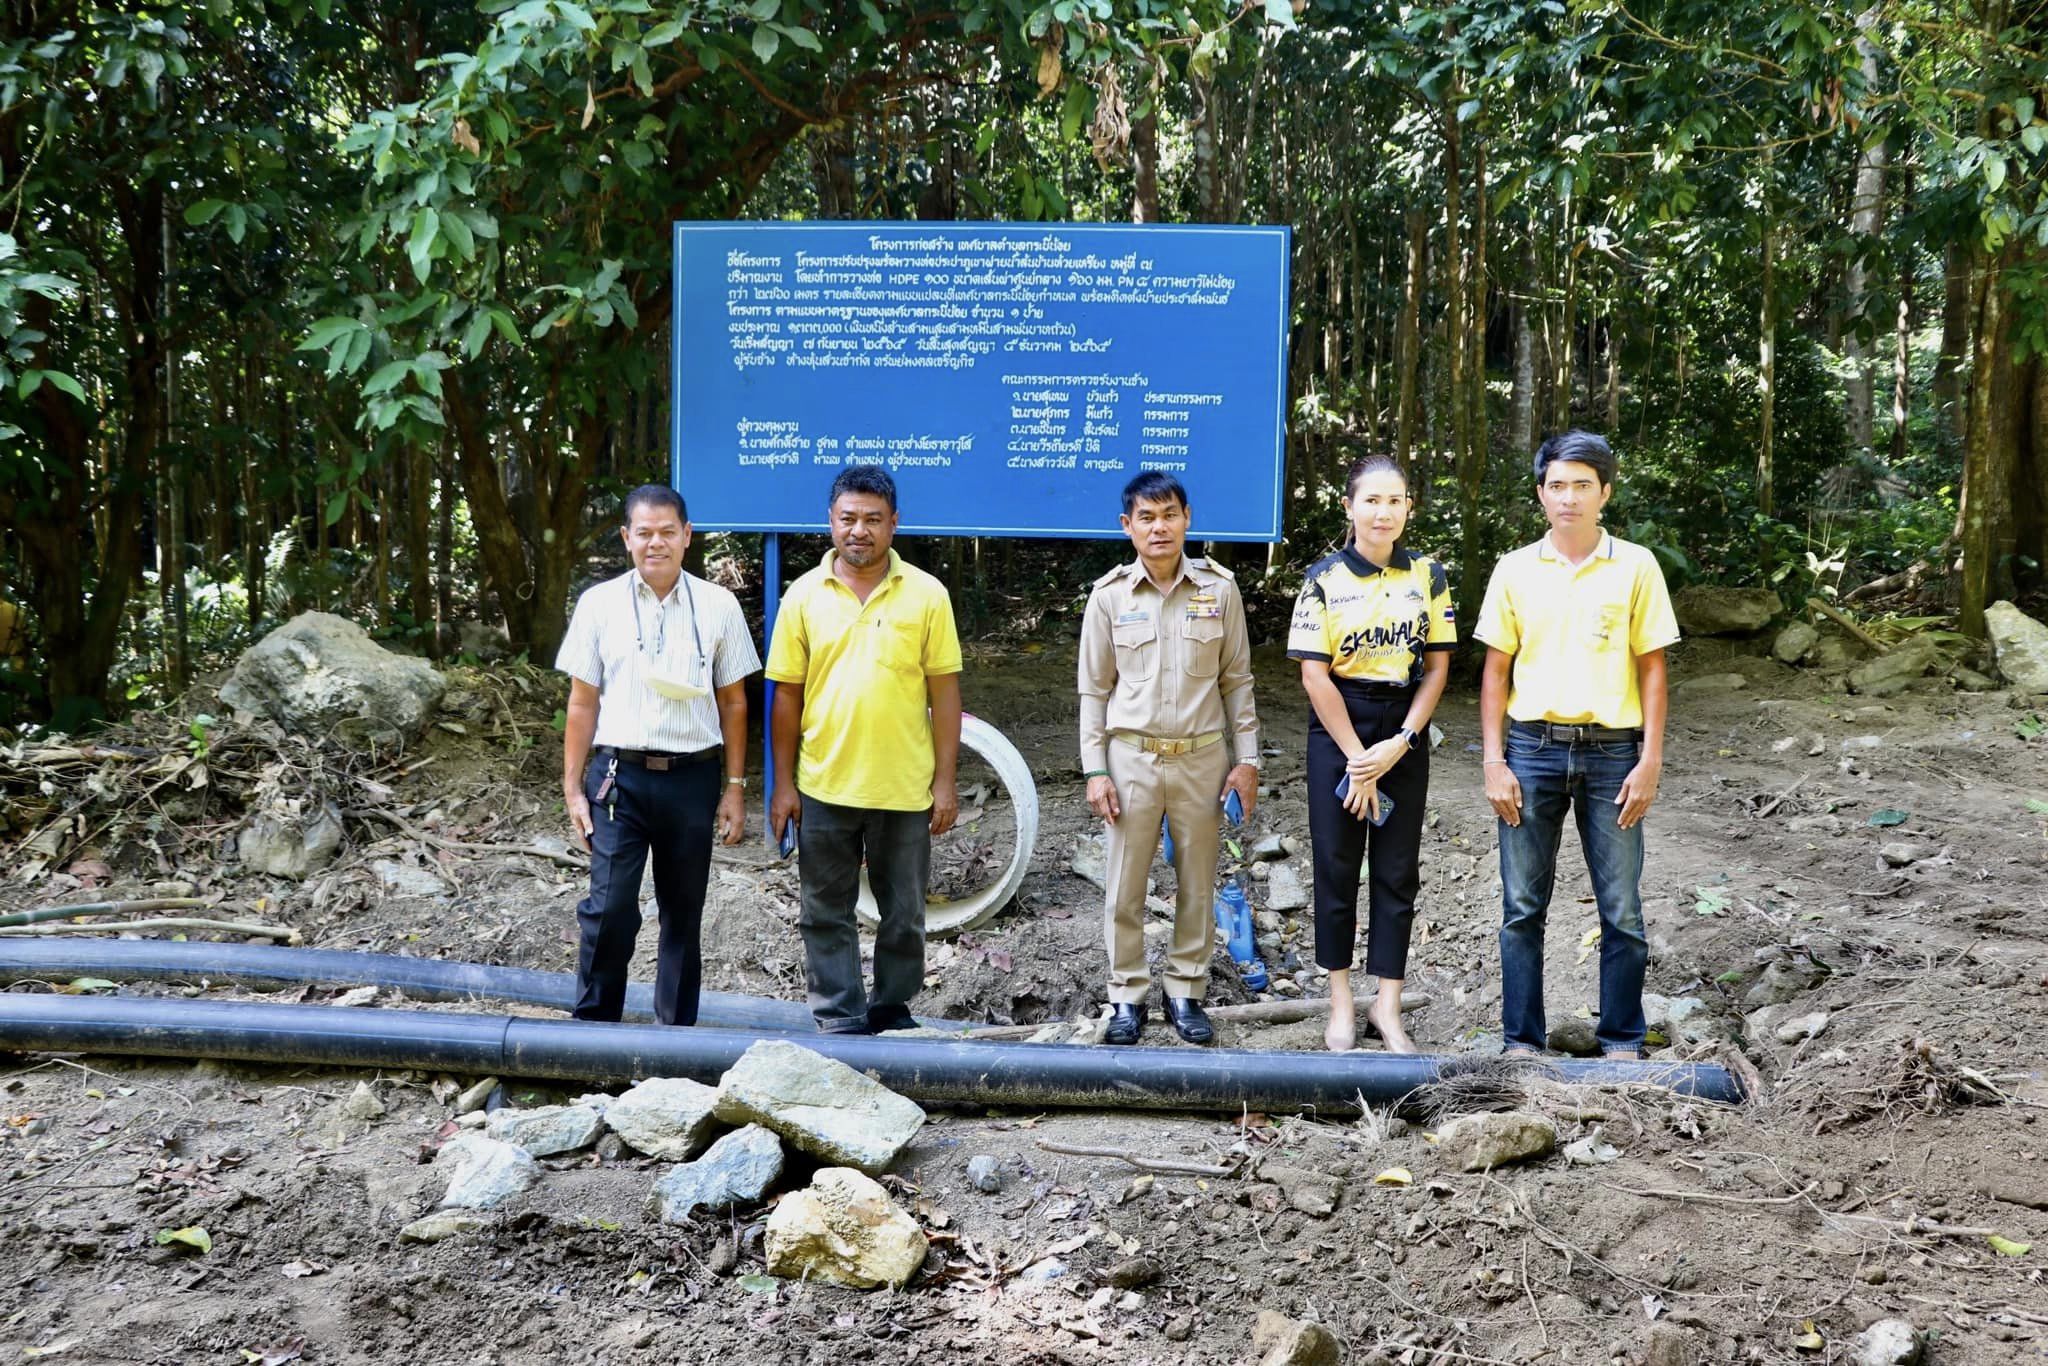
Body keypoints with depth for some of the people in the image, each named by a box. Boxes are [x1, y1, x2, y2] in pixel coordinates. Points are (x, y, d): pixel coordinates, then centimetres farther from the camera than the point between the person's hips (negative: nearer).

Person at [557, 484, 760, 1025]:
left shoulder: (718, 606, 2)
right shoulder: (599, 603, 1)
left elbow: (732, 703, 6)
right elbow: (582, 703, 5)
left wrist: (735, 788, 3)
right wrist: (573, 788, 3)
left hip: (693, 778, 1)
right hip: (619, 775, -1)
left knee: (683, 914, 11)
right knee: (609, 908, -8)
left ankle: (677, 1028, 23)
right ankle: (593, 1022, 9)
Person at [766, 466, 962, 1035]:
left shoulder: (927, 594, -2)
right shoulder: (804, 595, 1)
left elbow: (944, 692, 0)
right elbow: (788, 695, 4)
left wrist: (945, 781, -4)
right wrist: (783, 784, 1)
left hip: (905, 788, -1)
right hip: (823, 788, 1)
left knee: (903, 914, 11)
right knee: (826, 915, 7)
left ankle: (891, 1008, 28)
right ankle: (839, 1020, 18)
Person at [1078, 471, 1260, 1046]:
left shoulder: (1219, 589, 0)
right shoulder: (1109, 595, -1)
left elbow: (1237, 680, 5)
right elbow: (1094, 688, 3)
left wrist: (1246, 759, 2)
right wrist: (1095, 770, -2)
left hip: (1201, 757, 1)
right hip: (1132, 757, 0)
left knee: (1197, 884, 8)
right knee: (1124, 886, 3)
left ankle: (1186, 993, 22)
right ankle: (1127, 997, 17)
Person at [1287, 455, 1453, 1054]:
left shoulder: (1428, 576, 2)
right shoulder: (1324, 578, -5)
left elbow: (1437, 666, 2)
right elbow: (1315, 673, -9)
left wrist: (1398, 745, -9)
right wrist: (1358, 760, -12)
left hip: (1404, 731, 2)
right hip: (1337, 729, -2)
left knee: (1398, 870, 5)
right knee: (1337, 866, 4)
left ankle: (1388, 1005, 14)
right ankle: (1341, 1003, 16)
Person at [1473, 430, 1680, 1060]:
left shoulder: (1635, 566, 2)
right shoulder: (1515, 569, 5)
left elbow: (1652, 668, 3)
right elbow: (1496, 670, 7)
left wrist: (1650, 761, -4)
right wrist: (1493, 761, -1)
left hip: (1612, 753, -1)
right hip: (1532, 750, 1)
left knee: (1622, 910, 4)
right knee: (1522, 907, 5)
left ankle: (1622, 1041, 17)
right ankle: (1522, 1041, 16)